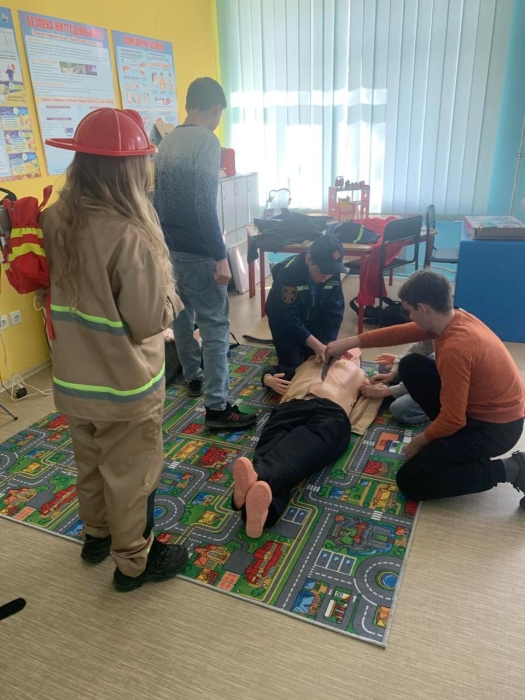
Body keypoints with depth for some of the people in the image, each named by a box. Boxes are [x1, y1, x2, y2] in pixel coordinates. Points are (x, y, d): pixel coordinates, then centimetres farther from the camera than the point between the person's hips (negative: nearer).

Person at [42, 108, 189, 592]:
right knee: (129, 476, 13)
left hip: (72, 379, 7)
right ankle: (134, 562, 34)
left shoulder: (55, 221, -4)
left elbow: (60, 293, 8)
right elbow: (149, 322, -22)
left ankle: (96, 536, 48)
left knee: (90, 463, 26)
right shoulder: (129, 236, -26)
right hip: (124, 386, -7)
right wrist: (171, 298, -5)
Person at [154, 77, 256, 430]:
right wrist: (220, 256, -20)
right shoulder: (207, 140, -14)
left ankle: (193, 377, 36)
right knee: (215, 324, -6)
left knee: (182, 314, 19)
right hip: (197, 250, -9)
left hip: (170, 246, 9)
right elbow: (205, 205, -23)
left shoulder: (167, 142, 12)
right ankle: (217, 407, -4)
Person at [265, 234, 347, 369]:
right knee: (291, 366, -7)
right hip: (284, 320, -3)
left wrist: (327, 344, -26)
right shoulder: (288, 273, -36)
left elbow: (334, 312, -16)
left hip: (312, 320, 4)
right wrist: (316, 345, -40)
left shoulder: (333, 273, -22)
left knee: (320, 361, 0)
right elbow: (288, 317, -36)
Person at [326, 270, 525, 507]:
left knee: (410, 481, -7)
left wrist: (420, 441, -7)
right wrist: (350, 343, 7)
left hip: (495, 428, -9)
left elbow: (453, 421, -26)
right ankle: (450, 438, 12)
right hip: (483, 406, 9)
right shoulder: (455, 319, -5)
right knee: (410, 366, 7)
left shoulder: (455, 348, -32)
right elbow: (400, 333, 6)